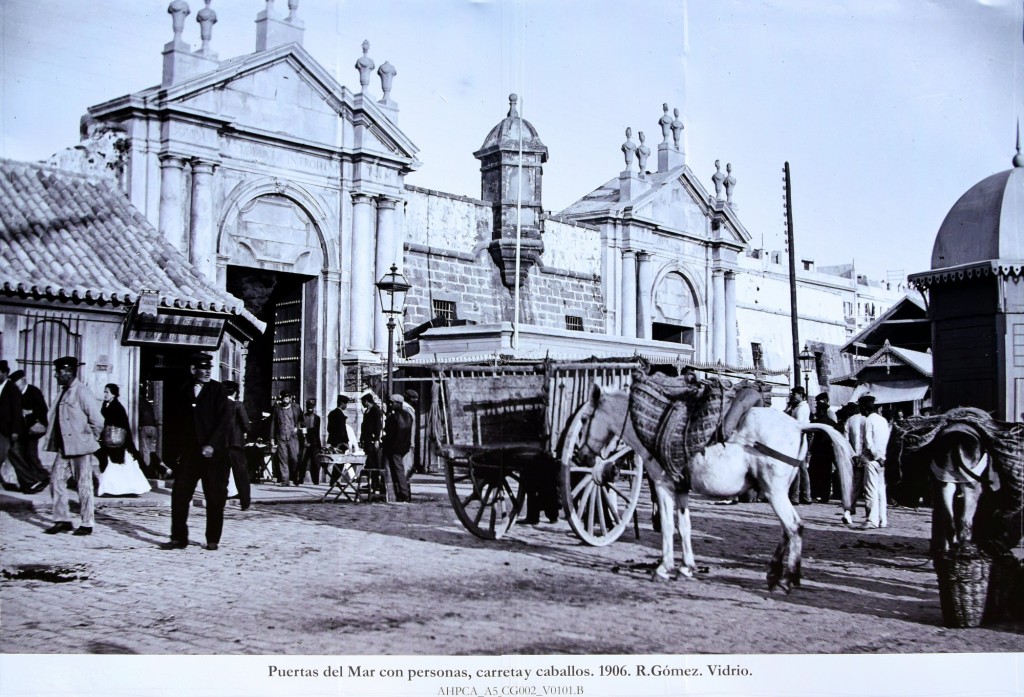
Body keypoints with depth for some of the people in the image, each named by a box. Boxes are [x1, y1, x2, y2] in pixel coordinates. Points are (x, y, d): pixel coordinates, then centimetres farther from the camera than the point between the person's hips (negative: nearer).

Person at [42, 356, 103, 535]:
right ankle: (62, 520, 15)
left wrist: (90, 439, -7)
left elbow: (97, 420, -18)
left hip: (81, 448, -8)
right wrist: (56, 441, 13)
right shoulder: (64, 392, 10)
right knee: (56, 479, 7)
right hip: (65, 447, 8)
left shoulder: (82, 392, -15)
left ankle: (87, 524, 9)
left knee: (84, 485, 0)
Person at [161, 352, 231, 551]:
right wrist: (179, 445, 3)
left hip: (213, 452, -3)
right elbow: (178, 420, 12)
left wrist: (211, 445, -16)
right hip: (189, 452, 3)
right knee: (179, 495, 0)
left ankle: (213, 540, 12)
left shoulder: (218, 390, -2)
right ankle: (179, 538, 9)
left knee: (215, 497, 2)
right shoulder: (184, 391, 8)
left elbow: (224, 419, -8)